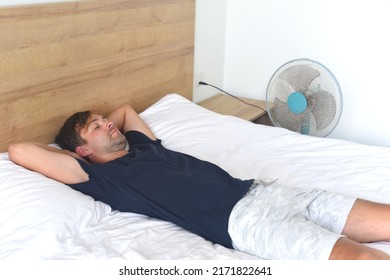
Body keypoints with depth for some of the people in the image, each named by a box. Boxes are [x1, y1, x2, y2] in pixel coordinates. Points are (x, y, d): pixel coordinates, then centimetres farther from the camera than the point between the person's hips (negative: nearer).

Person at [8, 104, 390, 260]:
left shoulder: (144, 146, 25)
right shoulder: (103, 178, 4)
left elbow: (126, 109, 47)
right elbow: (19, 150, 0)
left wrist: (104, 129, 32)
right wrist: (68, 150, 15)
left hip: (261, 190, 8)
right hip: (241, 219, -8)